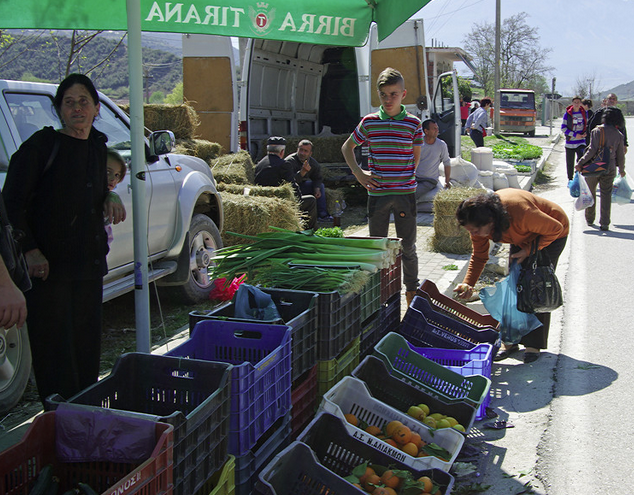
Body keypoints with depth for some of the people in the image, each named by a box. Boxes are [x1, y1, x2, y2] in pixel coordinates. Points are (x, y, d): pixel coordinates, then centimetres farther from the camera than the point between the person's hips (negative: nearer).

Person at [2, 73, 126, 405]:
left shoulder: (98, 146, 11)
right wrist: (30, 250, -19)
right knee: (55, 351, -2)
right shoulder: (41, 145, -9)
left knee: (87, 348, 12)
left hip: (89, 264, 6)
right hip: (48, 265, -6)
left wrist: (111, 198, 3)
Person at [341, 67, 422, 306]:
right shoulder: (369, 122, 0)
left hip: (405, 192, -1)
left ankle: (412, 289, 23)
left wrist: (406, 177, 2)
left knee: (408, 246, 7)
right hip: (377, 193, 1)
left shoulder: (413, 123, -1)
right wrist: (359, 173, 2)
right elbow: (347, 147, 12)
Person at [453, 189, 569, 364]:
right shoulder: (479, 221, -23)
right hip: (524, 237, 6)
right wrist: (468, 283, -22)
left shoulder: (521, 213, -44)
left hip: (551, 234, -6)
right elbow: (479, 256, -10)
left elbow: (555, 228, -26)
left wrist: (529, 250, -27)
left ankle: (534, 344, 0)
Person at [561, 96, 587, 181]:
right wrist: (574, 134, -15)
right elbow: (563, 128, -6)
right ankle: (570, 179, 23)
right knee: (570, 163, 7)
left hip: (581, 142, 1)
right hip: (570, 141, -1)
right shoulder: (567, 113, -3)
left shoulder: (584, 113, 6)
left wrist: (585, 133, -1)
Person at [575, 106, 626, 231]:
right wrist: (622, 170, 21)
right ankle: (604, 223, 3)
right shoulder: (619, 135, 2)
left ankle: (590, 219, 23)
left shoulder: (597, 131, -10)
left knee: (590, 193, 14)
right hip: (610, 169, 3)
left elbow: (592, 150, -18)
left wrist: (580, 163, -12)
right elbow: (621, 156, 7)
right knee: (606, 195, 6)